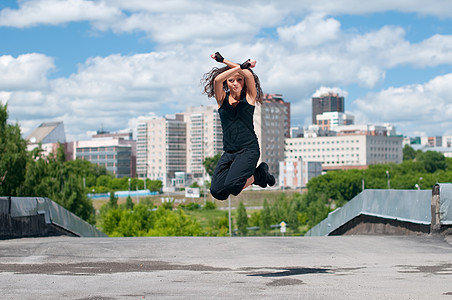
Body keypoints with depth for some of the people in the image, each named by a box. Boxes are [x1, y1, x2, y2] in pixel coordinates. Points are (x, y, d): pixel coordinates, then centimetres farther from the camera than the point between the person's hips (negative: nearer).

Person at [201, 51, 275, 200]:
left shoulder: (249, 97, 3)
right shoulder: (222, 98, 7)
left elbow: (249, 75, -12)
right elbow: (217, 80, -12)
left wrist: (223, 60, -8)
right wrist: (242, 66, -13)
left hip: (249, 150, -4)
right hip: (229, 152, 4)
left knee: (231, 186, -26)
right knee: (217, 192, -11)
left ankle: (259, 174, 7)